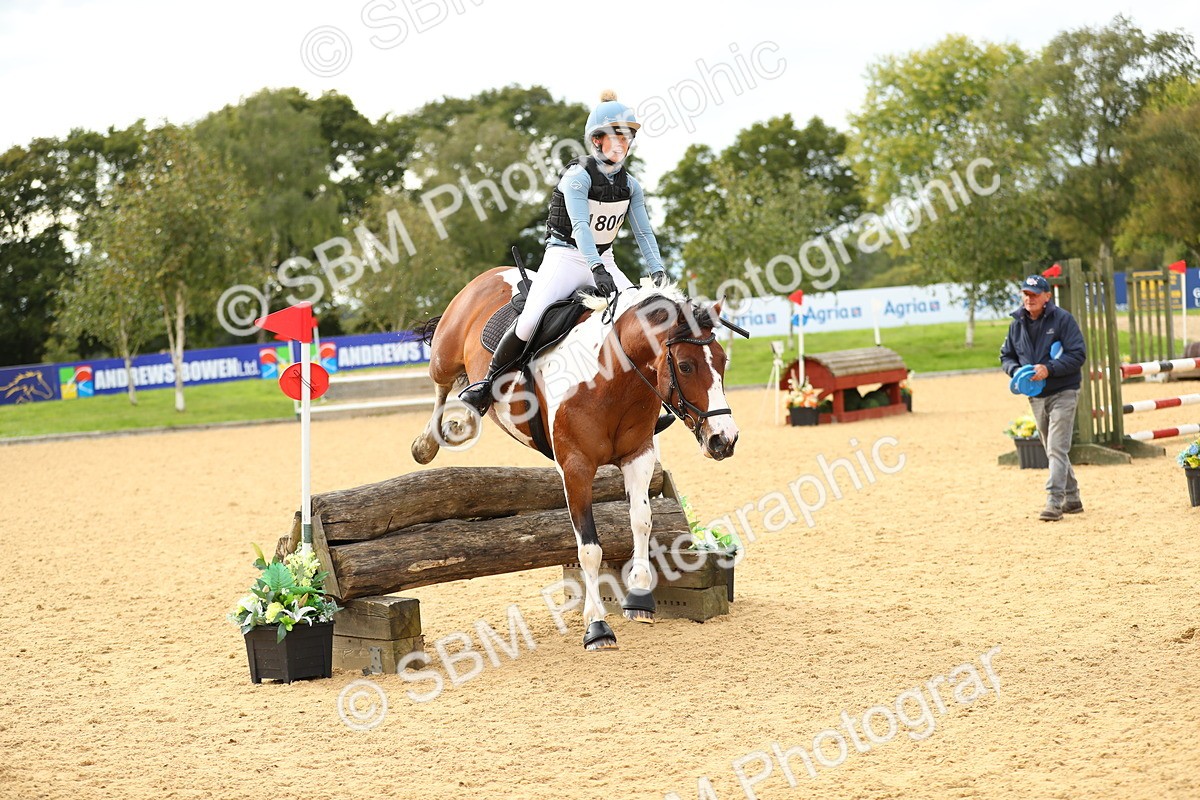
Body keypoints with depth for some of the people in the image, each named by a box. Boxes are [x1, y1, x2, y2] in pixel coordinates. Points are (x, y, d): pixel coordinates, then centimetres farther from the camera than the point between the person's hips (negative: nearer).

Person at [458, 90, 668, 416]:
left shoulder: (630, 185, 5)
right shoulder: (577, 176, -14)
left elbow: (644, 231, 2)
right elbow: (580, 226, -26)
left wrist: (657, 270, -16)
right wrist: (597, 268, -40)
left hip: (604, 263, 6)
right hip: (565, 257, -6)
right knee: (530, 321, -24)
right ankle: (487, 384, -6)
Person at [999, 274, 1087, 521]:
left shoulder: (1062, 319, -10)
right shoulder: (1017, 324, 8)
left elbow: (1078, 354, -15)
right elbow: (1006, 356, 16)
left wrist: (1049, 369, -24)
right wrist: (1016, 371, -6)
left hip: (1063, 392, -7)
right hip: (1036, 396, 7)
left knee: (1057, 449, -14)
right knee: (1052, 450, 13)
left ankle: (1054, 501, -18)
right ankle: (1071, 498, 24)